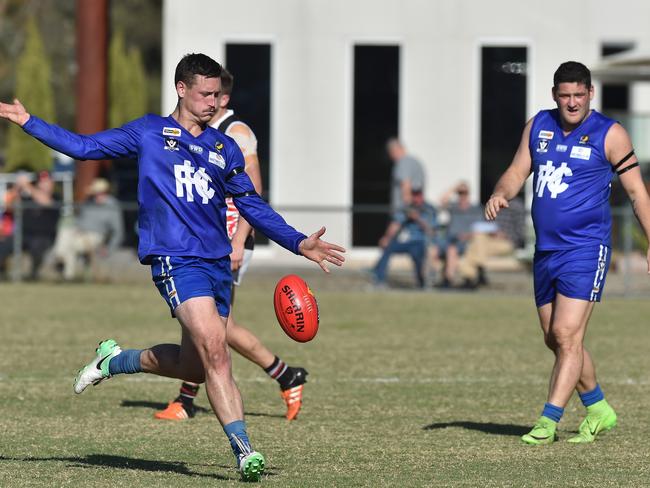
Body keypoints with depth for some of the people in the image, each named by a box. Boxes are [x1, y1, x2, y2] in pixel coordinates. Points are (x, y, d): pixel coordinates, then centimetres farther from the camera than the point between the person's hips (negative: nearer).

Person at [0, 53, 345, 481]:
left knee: (195, 366, 5)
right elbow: (84, 147, 11)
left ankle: (115, 360, 32)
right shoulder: (149, 133, 7)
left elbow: (253, 206, 22)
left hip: (218, 264, 6)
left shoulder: (225, 149, 18)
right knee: (214, 349, -21)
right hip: (176, 259, -6)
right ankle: (244, 450, -22)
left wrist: (299, 243, 13)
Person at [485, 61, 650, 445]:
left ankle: (549, 421, -12)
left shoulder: (610, 134, -5)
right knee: (556, 339, 11)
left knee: (567, 335, -14)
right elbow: (518, 171, 13)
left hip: (586, 249, -6)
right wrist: (500, 195, -10)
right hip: (546, 251, 6)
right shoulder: (538, 126, 9)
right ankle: (599, 409, 27)